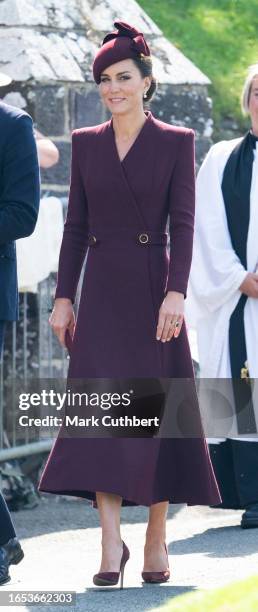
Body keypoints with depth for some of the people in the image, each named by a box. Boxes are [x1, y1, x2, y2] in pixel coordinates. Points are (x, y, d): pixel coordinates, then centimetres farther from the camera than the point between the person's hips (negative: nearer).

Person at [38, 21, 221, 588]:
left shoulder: (175, 143, 0)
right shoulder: (86, 143, 10)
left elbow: (182, 224, -6)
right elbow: (75, 226, 11)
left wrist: (176, 293, -16)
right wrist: (64, 297, 5)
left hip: (152, 288, -2)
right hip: (101, 294, 2)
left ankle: (156, 539, 13)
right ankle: (111, 543, -12)